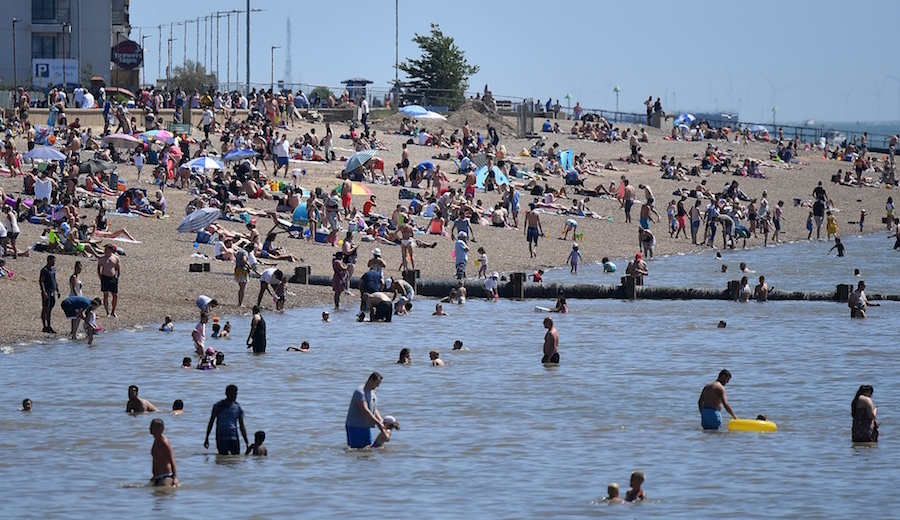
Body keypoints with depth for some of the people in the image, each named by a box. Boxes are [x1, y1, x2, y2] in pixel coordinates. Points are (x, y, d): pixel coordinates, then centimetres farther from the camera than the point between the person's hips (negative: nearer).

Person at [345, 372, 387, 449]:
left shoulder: (372, 393, 13)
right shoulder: (360, 392, -17)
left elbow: (374, 410, 17)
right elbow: (364, 410, -25)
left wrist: (381, 422, -1)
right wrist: (378, 423, -26)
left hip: (366, 427, 9)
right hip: (355, 427, -9)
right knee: (357, 449, -13)